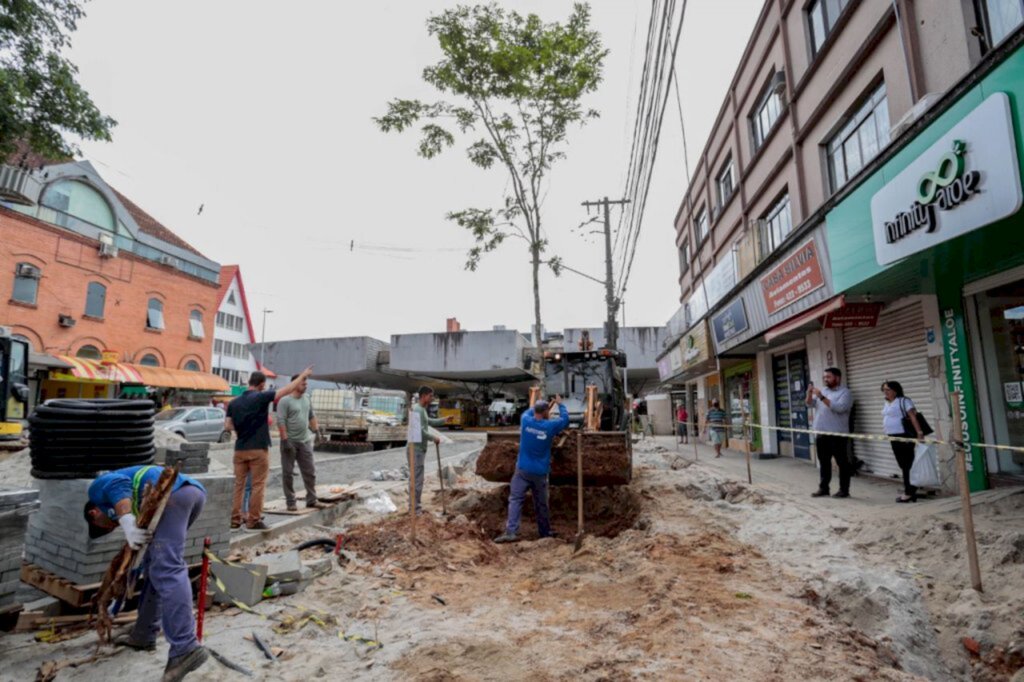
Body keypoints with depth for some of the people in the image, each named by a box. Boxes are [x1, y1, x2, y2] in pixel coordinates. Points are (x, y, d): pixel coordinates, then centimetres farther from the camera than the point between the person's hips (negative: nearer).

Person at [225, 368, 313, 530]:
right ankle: (254, 521, 6)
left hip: (240, 449, 5)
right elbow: (287, 390, -8)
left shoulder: (234, 403, 5)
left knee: (239, 485, 12)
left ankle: (235, 519, 15)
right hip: (258, 449, -5)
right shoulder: (261, 397, -11)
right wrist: (302, 376, 1)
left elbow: (227, 426, 3)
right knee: (258, 485, 3)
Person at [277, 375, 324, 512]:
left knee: (310, 472, 8)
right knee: (288, 473, 4)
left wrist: (316, 429, 14)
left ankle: (312, 500, 16)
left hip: (305, 441, 6)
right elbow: (281, 422, -17)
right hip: (290, 442, -6)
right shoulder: (285, 401, -11)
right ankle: (290, 502, 12)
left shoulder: (306, 398, 10)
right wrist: (285, 440, -21)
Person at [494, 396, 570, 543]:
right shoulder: (550, 426, -7)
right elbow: (565, 419, 12)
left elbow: (528, 412, 21)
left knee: (515, 499, -3)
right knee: (541, 503, 13)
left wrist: (547, 406, 32)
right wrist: (560, 404, 28)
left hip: (523, 470, 0)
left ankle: (511, 531, -16)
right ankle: (545, 532, 26)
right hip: (540, 472, 0)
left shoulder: (526, 420, -4)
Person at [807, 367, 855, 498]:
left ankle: (844, 490, 8)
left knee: (842, 463, 2)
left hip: (837, 434, -6)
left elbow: (839, 408, -21)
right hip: (821, 433, 6)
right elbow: (810, 404, 8)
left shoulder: (845, 392, -5)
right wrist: (809, 393, -11)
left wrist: (822, 397, -24)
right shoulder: (822, 391, 14)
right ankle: (823, 488, 17)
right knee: (824, 462, 11)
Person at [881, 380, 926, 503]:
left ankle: (909, 492, 1)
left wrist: (919, 432, -26)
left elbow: (913, 417, -18)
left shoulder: (903, 401, -9)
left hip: (904, 436, -9)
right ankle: (911, 491, 17)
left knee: (907, 465, -4)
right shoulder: (887, 403, 16)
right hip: (893, 437, 9)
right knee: (903, 465, 11)